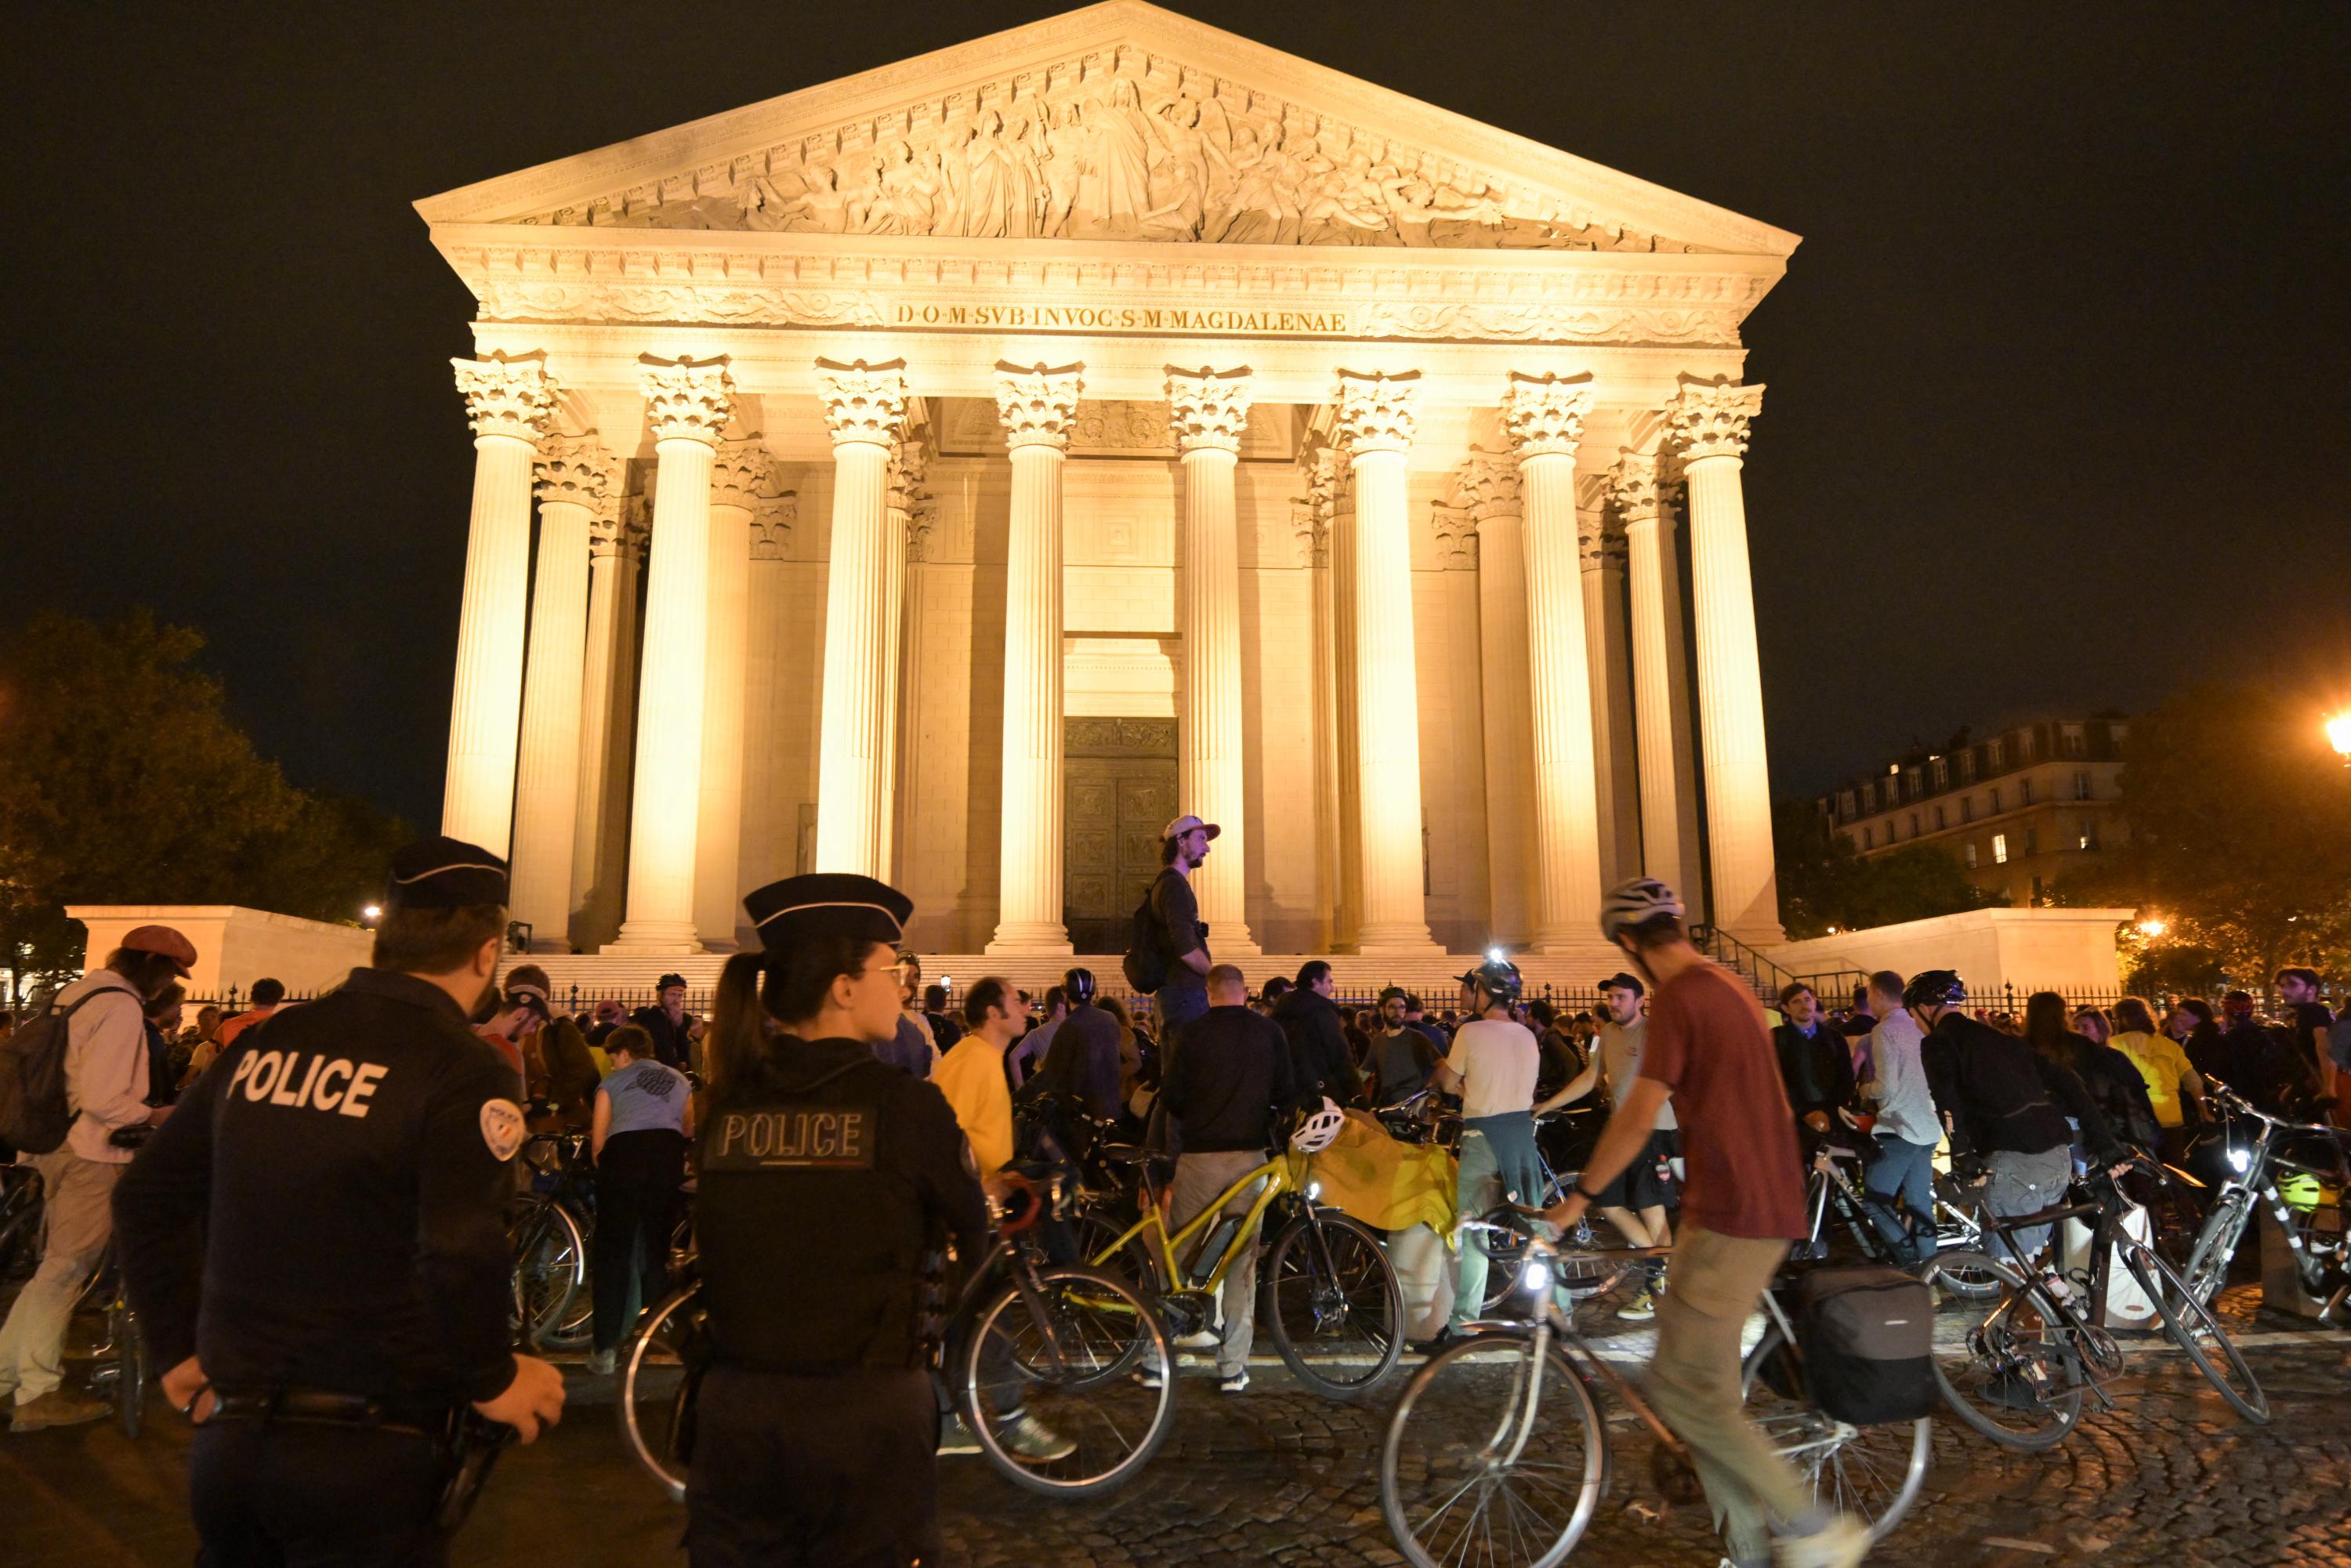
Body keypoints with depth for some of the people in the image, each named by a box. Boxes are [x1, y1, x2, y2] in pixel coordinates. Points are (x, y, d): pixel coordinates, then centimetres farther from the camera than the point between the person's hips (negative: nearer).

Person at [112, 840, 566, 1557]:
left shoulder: (264, 1043, 4)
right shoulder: (463, 1069, -16)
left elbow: (146, 1199, 10)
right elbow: (463, 1255, -25)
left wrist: (180, 1350, 18)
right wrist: (492, 1379, -9)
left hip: (227, 1437, 6)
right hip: (364, 1455, -6)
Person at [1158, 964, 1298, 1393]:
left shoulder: (1194, 1032, -3)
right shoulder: (1270, 1031, 1)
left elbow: (1171, 1097, -3)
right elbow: (1287, 1095, 3)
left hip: (1199, 1154, -1)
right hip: (1250, 1155, 1)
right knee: (1242, 1262, 7)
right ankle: (1233, 1367, 8)